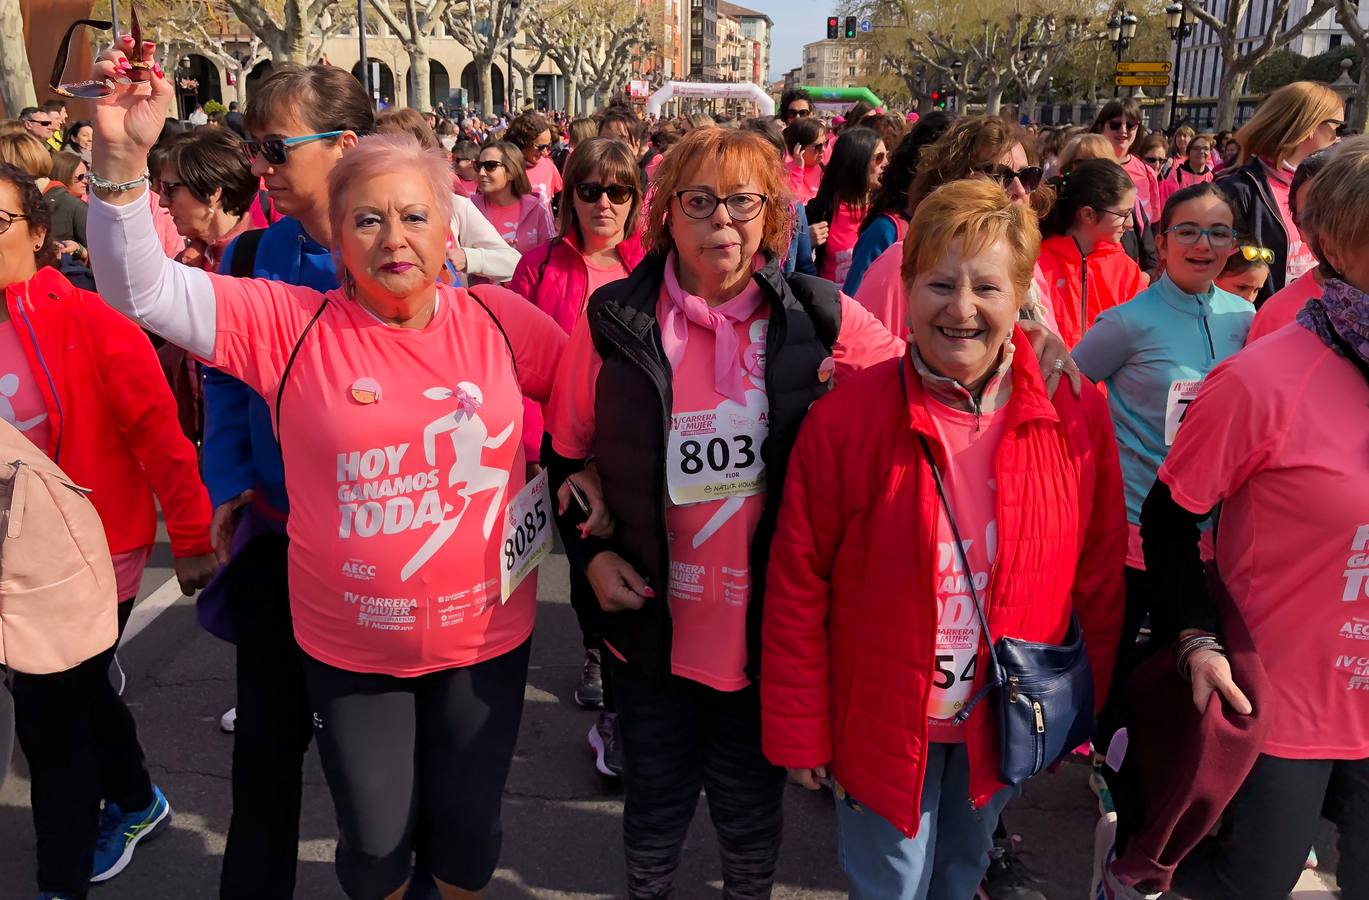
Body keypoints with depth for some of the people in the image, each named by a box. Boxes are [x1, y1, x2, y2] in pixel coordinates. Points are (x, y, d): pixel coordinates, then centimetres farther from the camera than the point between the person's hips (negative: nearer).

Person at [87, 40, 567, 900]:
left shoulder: (501, 319, -6)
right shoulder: (290, 325, -10)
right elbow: (143, 289, -15)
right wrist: (122, 160, -26)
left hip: (487, 636, 1)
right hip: (349, 647, 0)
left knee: (469, 828, 21)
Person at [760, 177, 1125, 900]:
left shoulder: (1076, 413, -11)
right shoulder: (845, 419, -18)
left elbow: (1100, 577, 0)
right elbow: (797, 590, -11)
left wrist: (1082, 710, 6)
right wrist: (800, 733, -7)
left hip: (1008, 729, 3)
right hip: (881, 726, -2)